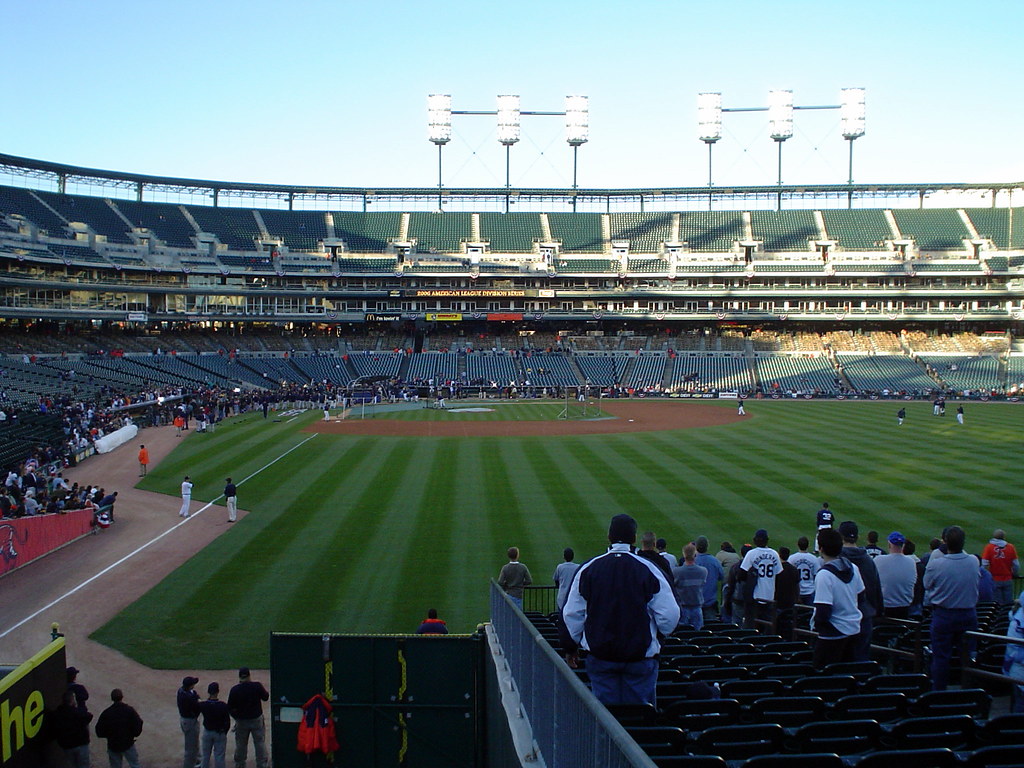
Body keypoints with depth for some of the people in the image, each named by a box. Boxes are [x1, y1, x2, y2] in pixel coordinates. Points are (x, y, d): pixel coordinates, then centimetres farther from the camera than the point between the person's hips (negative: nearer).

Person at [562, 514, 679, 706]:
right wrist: (658, 635, 13)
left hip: (600, 656, 2)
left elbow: (572, 614, 4)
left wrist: (571, 646, 17)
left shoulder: (588, 569, -1)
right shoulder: (649, 570, -7)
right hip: (640, 656, -2)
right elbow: (670, 616, -9)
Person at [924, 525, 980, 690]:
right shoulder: (973, 561, -10)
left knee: (941, 657, 7)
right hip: (969, 615, 3)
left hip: (943, 616, -3)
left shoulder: (936, 564, -19)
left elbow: (926, 585, -3)